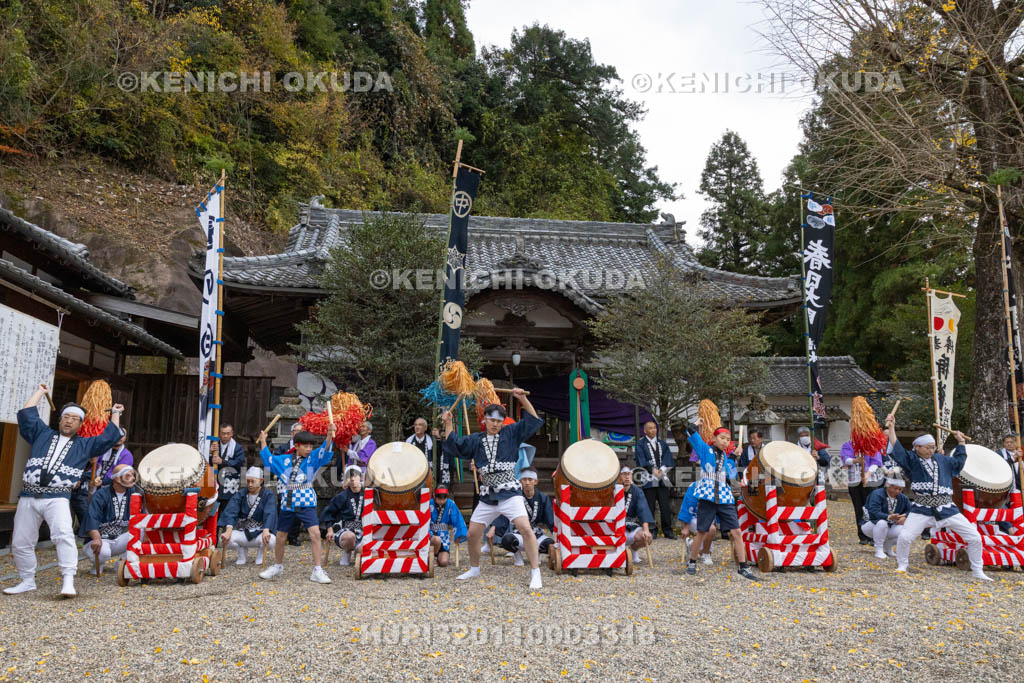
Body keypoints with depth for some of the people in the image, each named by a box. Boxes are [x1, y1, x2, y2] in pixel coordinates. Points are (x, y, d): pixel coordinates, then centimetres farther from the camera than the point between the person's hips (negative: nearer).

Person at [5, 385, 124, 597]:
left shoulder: (85, 444, 18)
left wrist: (115, 414, 19)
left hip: (57, 498, -3)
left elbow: (109, 437, 12)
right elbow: (26, 415, 14)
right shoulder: (42, 434, 21)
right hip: (28, 497, 3)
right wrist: (40, 392, 21)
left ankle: (68, 580, -28)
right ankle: (28, 581, 22)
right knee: (20, 542, 5)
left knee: (63, 534, -26)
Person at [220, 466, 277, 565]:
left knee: (271, 540, -35)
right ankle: (242, 552, 7)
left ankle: (260, 553, 3)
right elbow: (230, 512, -16)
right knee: (225, 539, -27)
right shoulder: (240, 495, 0)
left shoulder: (268, 495, -7)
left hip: (259, 533, -2)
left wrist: (266, 531, -43)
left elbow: (270, 514, -24)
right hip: (242, 533, 2)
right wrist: (229, 530, -35)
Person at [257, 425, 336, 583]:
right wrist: (263, 441, 21)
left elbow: (325, 451, -20)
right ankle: (277, 566, 38)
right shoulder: (284, 460, 7)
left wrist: (329, 435, -37)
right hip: (287, 504, 3)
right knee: (281, 537, 14)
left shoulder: (313, 458, -1)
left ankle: (317, 571, -10)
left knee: (315, 533, -18)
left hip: (306, 504, -3)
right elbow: (268, 460, 23)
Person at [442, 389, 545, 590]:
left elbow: (532, 420, -4)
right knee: (472, 534, 9)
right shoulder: (476, 440, 11)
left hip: (510, 493, -4)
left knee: (525, 528, -22)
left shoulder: (511, 433, 3)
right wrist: (448, 424, 4)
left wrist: (523, 399, -16)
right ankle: (474, 569, 33)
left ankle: (535, 573, -14)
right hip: (487, 497, 4)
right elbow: (454, 445, 14)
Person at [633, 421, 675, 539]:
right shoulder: (640, 444, 6)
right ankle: (652, 531, 4)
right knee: (650, 506, -2)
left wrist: (662, 470, -10)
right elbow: (642, 460, -4)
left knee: (665, 506, -2)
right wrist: (653, 470, -14)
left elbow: (668, 459, 7)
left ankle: (667, 531, 4)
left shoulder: (663, 444, 17)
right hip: (649, 479, -3)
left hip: (662, 479, 3)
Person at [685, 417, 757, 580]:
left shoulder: (727, 458, 17)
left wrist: (735, 457, 3)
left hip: (725, 499, 4)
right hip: (707, 497, -4)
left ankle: (743, 567, 1)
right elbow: (692, 432, -6)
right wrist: (697, 424, 11)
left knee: (736, 532, -4)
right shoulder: (705, 450, 4)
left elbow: (731, 475, 4)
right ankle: (692, 562, 21)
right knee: (702, 533, 4)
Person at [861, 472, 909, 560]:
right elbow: (873, 512, -33)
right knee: (882, 523, -39)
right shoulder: (877, 494, -22)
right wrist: (889, 517, -48)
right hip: (870, 525, -5)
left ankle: (887, 548, 6)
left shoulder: (902, 498, 0)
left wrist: (904, 517, -21)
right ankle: (878, 550, -21)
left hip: (888, 528, 6)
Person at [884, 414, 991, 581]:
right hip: (921, 510, -4)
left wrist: (961, 442, 28)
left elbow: (958, 461, 33)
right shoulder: (912, 461, 1)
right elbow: (897, 450, -14)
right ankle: (901, 567, 6)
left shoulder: (941, 459, 14)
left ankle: (977, 572, 20)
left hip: (947, 509, 4)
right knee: (904, 537, -21)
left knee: (975, 537, 0)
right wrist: (891, 428, -22)